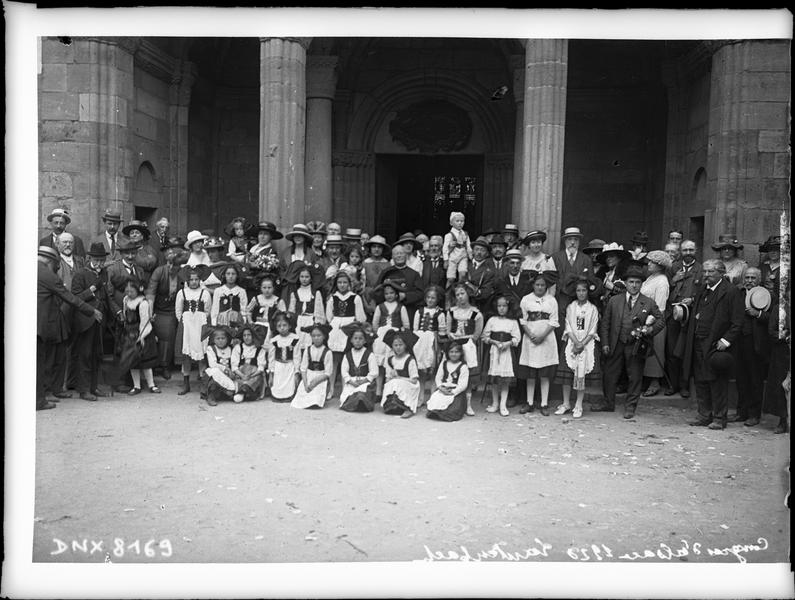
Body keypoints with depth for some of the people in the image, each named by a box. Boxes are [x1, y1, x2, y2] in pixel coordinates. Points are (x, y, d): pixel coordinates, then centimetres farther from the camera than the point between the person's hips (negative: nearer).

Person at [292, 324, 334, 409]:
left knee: (315, 403, -24)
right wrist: (306, 384, -11)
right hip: (308, 379, 3)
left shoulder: (327, 352, -5)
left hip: (321, 379, -3)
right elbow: (303, 369, 3)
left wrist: (315, 382, -17)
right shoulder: (307, 350, 5)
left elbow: (327, 373, -6)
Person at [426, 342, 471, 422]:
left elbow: (463, 384, -7)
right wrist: (441, 387, -7)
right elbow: (438, 378, 13)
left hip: (456, 392, -4)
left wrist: (453, 392, -18)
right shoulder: (443, 364, 14)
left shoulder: (463, 367, -1)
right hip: (443, 390, 4)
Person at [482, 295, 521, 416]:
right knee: (494, 379, 4)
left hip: (506, 351, -1)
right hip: (494, 351, 1)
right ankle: (495, 403, 15)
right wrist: (495, 342, -10)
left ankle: (503, 405, 0)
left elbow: (517, 338, -1)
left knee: (505, 379, -3)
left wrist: (507, 343, -17)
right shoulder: (492, 320, 6)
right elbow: (485, 336, 4)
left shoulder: (513, 322, 3)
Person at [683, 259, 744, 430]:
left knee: (718, 383, 0)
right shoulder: (702, 290, 16)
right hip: (698, 344, 7)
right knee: (700, 381, 11)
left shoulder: (731, 291, -8)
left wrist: (726, 340, -16)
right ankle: (704, 416, 21)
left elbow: (737, 323, -11)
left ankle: (719, 418, 10)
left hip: (716, 345, -7)